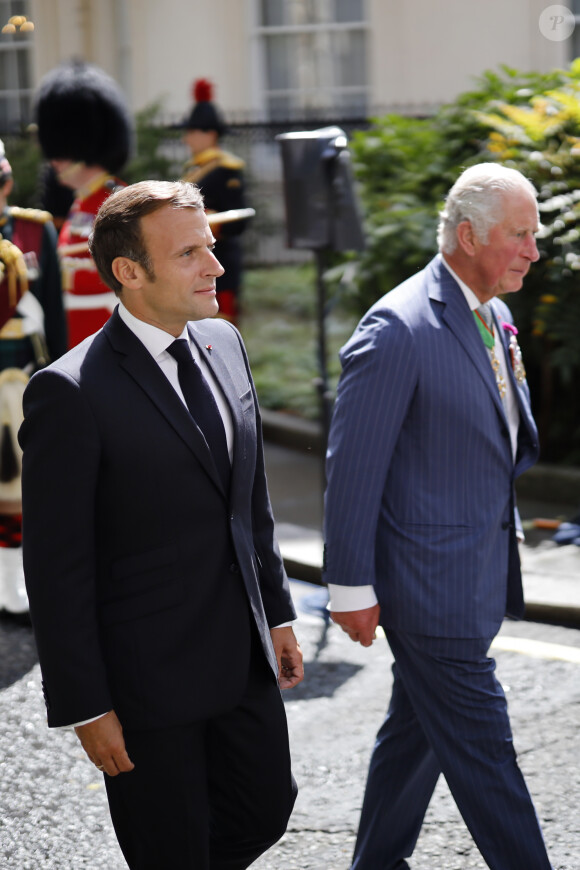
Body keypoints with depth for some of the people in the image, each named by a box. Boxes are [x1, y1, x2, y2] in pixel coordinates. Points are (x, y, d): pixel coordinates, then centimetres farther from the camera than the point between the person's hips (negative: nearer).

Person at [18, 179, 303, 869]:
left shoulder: (223, 343, 5)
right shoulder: (70, 393, -19)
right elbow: (56, 570, -17)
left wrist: (276, 611, 16)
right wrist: (85, 708, -16)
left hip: (242, 656, 7)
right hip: (148, 677, -7)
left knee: (266, 812, 17)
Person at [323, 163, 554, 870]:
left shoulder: (493, 318, 9)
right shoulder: (397, 330, -19)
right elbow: (353, 466, -17)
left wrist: (518, 444, 3)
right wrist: (350, 585, -14)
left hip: (478, 573, 9)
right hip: (431, 582, -9)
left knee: (417, 731, 20)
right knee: (483, 749, -2)